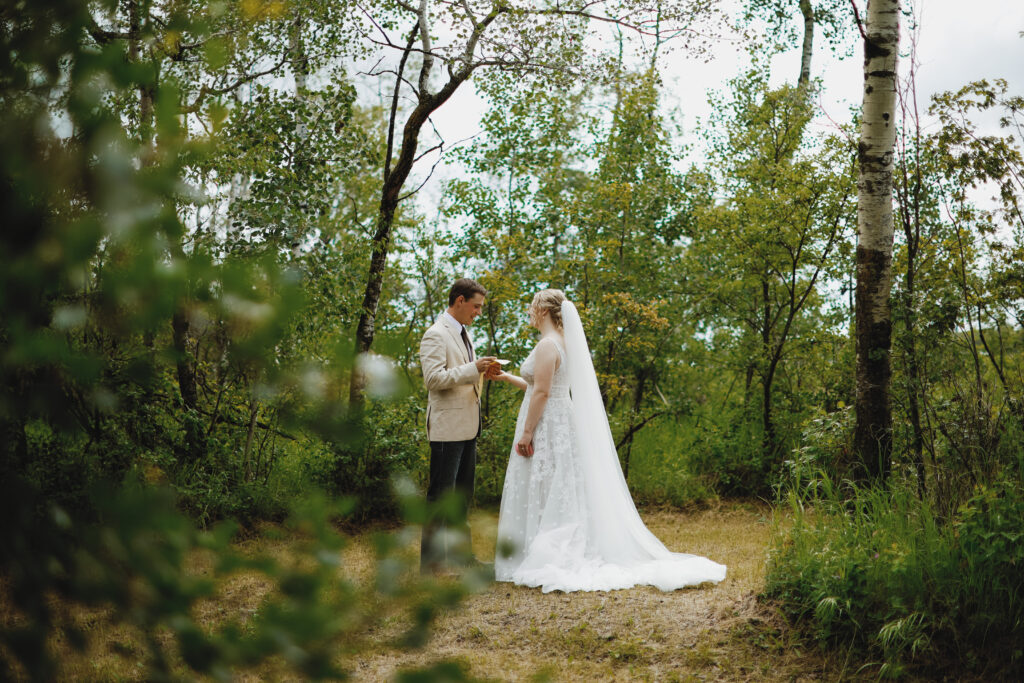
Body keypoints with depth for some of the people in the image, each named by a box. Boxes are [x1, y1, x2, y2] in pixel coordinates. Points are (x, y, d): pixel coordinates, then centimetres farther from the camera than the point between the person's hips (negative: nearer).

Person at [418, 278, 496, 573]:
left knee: (463, 493, 15)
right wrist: (473, 369, -22)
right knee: (440, 493, -6)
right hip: (447, 425, -9)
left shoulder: (464, 334, 18)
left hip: (468, 426, 9)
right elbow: (434, 378, -21)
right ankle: (431, 558, -1)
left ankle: (459, 551, 24)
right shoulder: (435, 335, -11)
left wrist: (482, 372, 9)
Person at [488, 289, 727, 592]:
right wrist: (506, 377, 25)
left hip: (546, 427, -10)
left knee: (542, 494, -5)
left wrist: (526, 433, -19)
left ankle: (544, 563, -1)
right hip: (561, 423, 10)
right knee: (558, 496, 11)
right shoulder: (563, 342, 15)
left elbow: (541, 392, -21)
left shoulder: (547, 345, -15)